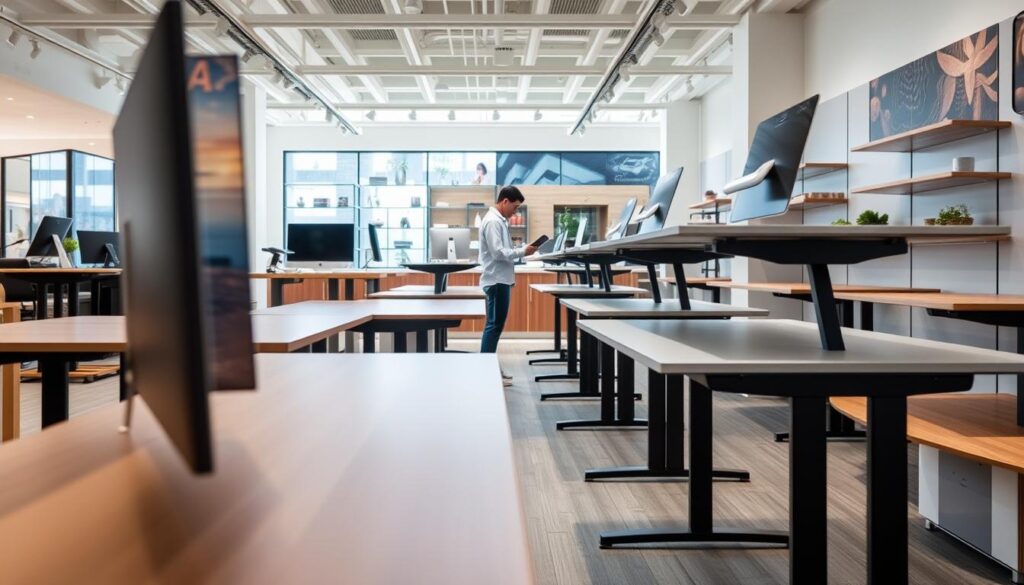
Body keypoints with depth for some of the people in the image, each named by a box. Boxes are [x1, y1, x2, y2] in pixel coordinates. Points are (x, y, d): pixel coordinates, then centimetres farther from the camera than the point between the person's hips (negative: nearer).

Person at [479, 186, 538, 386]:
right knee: (494, 325, -5)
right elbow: (498, 252, -22)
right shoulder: (493, 221, -15)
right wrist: (522, 252, -17)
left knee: (495, 325, 13)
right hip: (496, 280, -10)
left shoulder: (499, 220, 15)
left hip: (501, 279, 10)